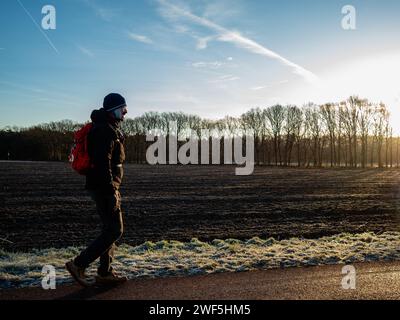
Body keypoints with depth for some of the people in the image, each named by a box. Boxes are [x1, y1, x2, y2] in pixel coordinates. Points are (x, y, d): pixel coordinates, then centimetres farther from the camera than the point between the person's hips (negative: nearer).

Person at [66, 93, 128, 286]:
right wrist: (111, 192, -25)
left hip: (105, 188, 11)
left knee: (111, 229, 14)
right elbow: (103, 164, -24)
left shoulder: (110, 129, 18)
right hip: (104, 188, -11)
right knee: (115, 230, -7)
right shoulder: (105, 130, -16)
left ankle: (105, 273, 22)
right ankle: (79, 264, -1)